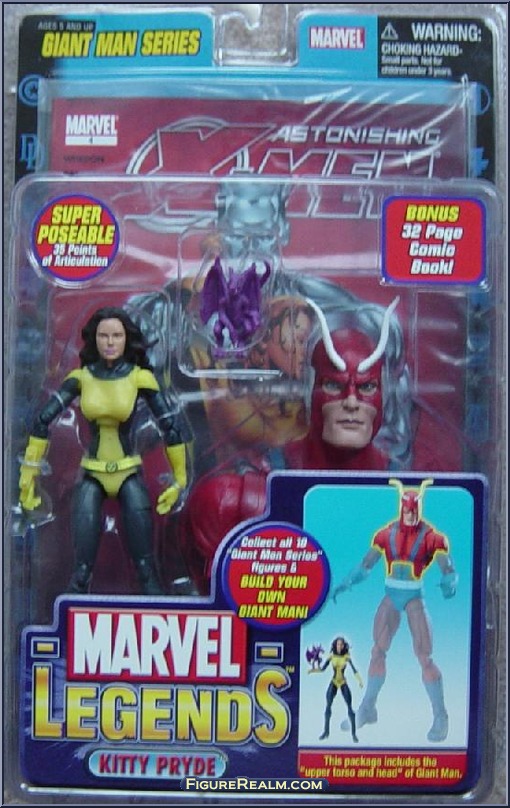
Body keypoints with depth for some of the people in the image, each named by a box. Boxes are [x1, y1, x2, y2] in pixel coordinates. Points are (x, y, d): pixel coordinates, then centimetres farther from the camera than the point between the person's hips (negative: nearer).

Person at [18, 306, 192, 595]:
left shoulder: (140, 377, -8)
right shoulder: (80, 377, -3)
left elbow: (172, 426, -5)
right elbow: (43, 420, -3)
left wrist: (180, 480, -1)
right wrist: (29, 473, -4)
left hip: (130, 474, -1)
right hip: (91, 476, 1)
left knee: (147, 571, -2)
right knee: (81, 570, -1)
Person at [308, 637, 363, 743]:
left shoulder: (347, 656, -9)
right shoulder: (331, 655, -5)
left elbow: (354, 669, -15)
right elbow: (322, 668, -1)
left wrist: (360, 680, -30)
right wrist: (312, 670, -20)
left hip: (344, 683, -1)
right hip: (333, 683, 1)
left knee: (350, 708, -9)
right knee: (328, 706, -7)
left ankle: (354, 733, 1)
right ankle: (326, 731, 8)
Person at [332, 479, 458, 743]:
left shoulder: (431, 537, -7)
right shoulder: (386, 534, 2)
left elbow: (448, 567, -15)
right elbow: (366, 565, 6)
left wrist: (449, 583, -37)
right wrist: (346, 583, -7)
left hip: (414, 599, -3)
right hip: (391, 597, 3)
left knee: (424, 656, -6)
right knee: (378, 651, 7)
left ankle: (440, 716, 8)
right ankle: (367, 709, 22)